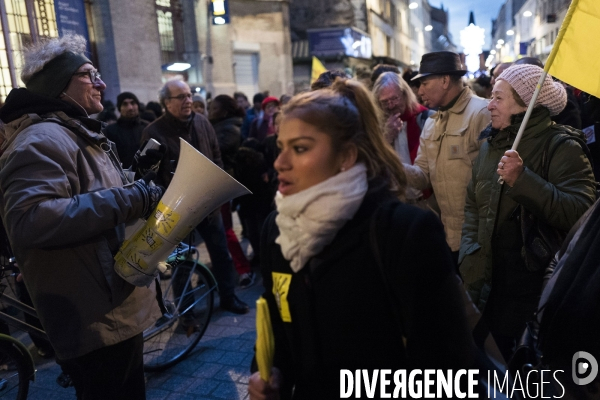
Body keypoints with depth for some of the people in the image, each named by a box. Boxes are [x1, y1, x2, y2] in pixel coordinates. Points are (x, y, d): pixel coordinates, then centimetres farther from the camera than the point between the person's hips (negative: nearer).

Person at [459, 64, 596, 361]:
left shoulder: (562, 148, -11)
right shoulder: (490, 146, 9)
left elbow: (579, 213, -25)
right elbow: (472, 206, 14)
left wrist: (521, 180, -31)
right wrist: (468, 259, 4)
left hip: (537, 289, -6)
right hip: (489, 286, 6)